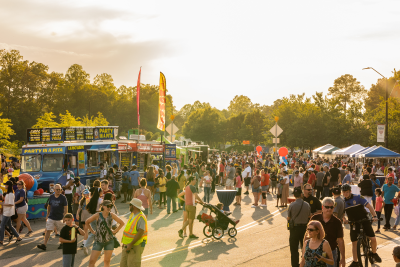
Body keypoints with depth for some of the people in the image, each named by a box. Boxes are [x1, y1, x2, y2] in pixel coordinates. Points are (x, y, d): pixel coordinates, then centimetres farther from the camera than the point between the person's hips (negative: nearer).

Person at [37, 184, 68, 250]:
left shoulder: (63, 197, -7)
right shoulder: (51, 197, 5)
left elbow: (66, 208, -7)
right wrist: (47, 215, 17)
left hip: (59, 218, -3)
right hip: (51, 218, 3)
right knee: (48, 230, -6)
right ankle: (44, 245, -8)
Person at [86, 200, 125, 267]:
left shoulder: (112, 215, -4)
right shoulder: (97, 215, -9)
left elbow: (122, 223, 8)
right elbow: (87, 222, 6)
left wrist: (115, 231, 2)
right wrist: (92, 231, 5)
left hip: (109, 241, 1)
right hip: (98, 241, -1)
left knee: (107, 261, 9)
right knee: (91, 261, -5)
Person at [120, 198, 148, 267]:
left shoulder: (140, 217, -19)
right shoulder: (132, 214, 11)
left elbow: (140, 232, -25)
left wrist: (131, 244, -26)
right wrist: (125, 242, 17)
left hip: (136, 245, -9)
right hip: (128, 244, 9)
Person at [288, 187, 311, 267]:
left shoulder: (292, 205, -15)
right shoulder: (307, 205, -5)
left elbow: (289, 218, -5)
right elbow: (309, 216, 7)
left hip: (294, 228, -3)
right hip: (304, 227, 3)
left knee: (294, 249, 6)